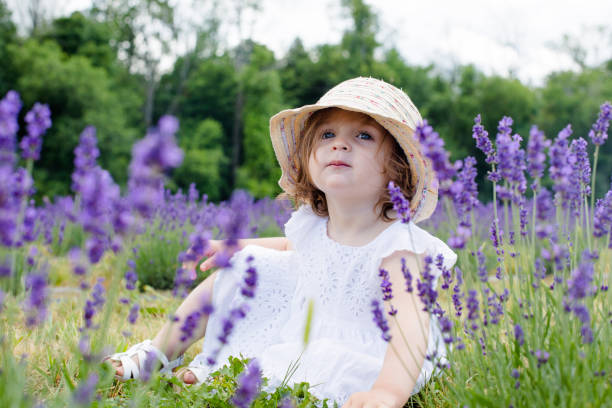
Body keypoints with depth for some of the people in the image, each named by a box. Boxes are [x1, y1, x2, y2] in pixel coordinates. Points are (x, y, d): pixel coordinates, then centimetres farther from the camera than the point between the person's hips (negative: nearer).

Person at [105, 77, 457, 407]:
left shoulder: (399, 245, -27)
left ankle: (218, 372, -12)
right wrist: (237, 245, 10)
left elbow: (412, 324, -43)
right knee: (242, 265, 2)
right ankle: (160, 353, 13)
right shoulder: (310, 224, -5)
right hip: (296, 332, 7)